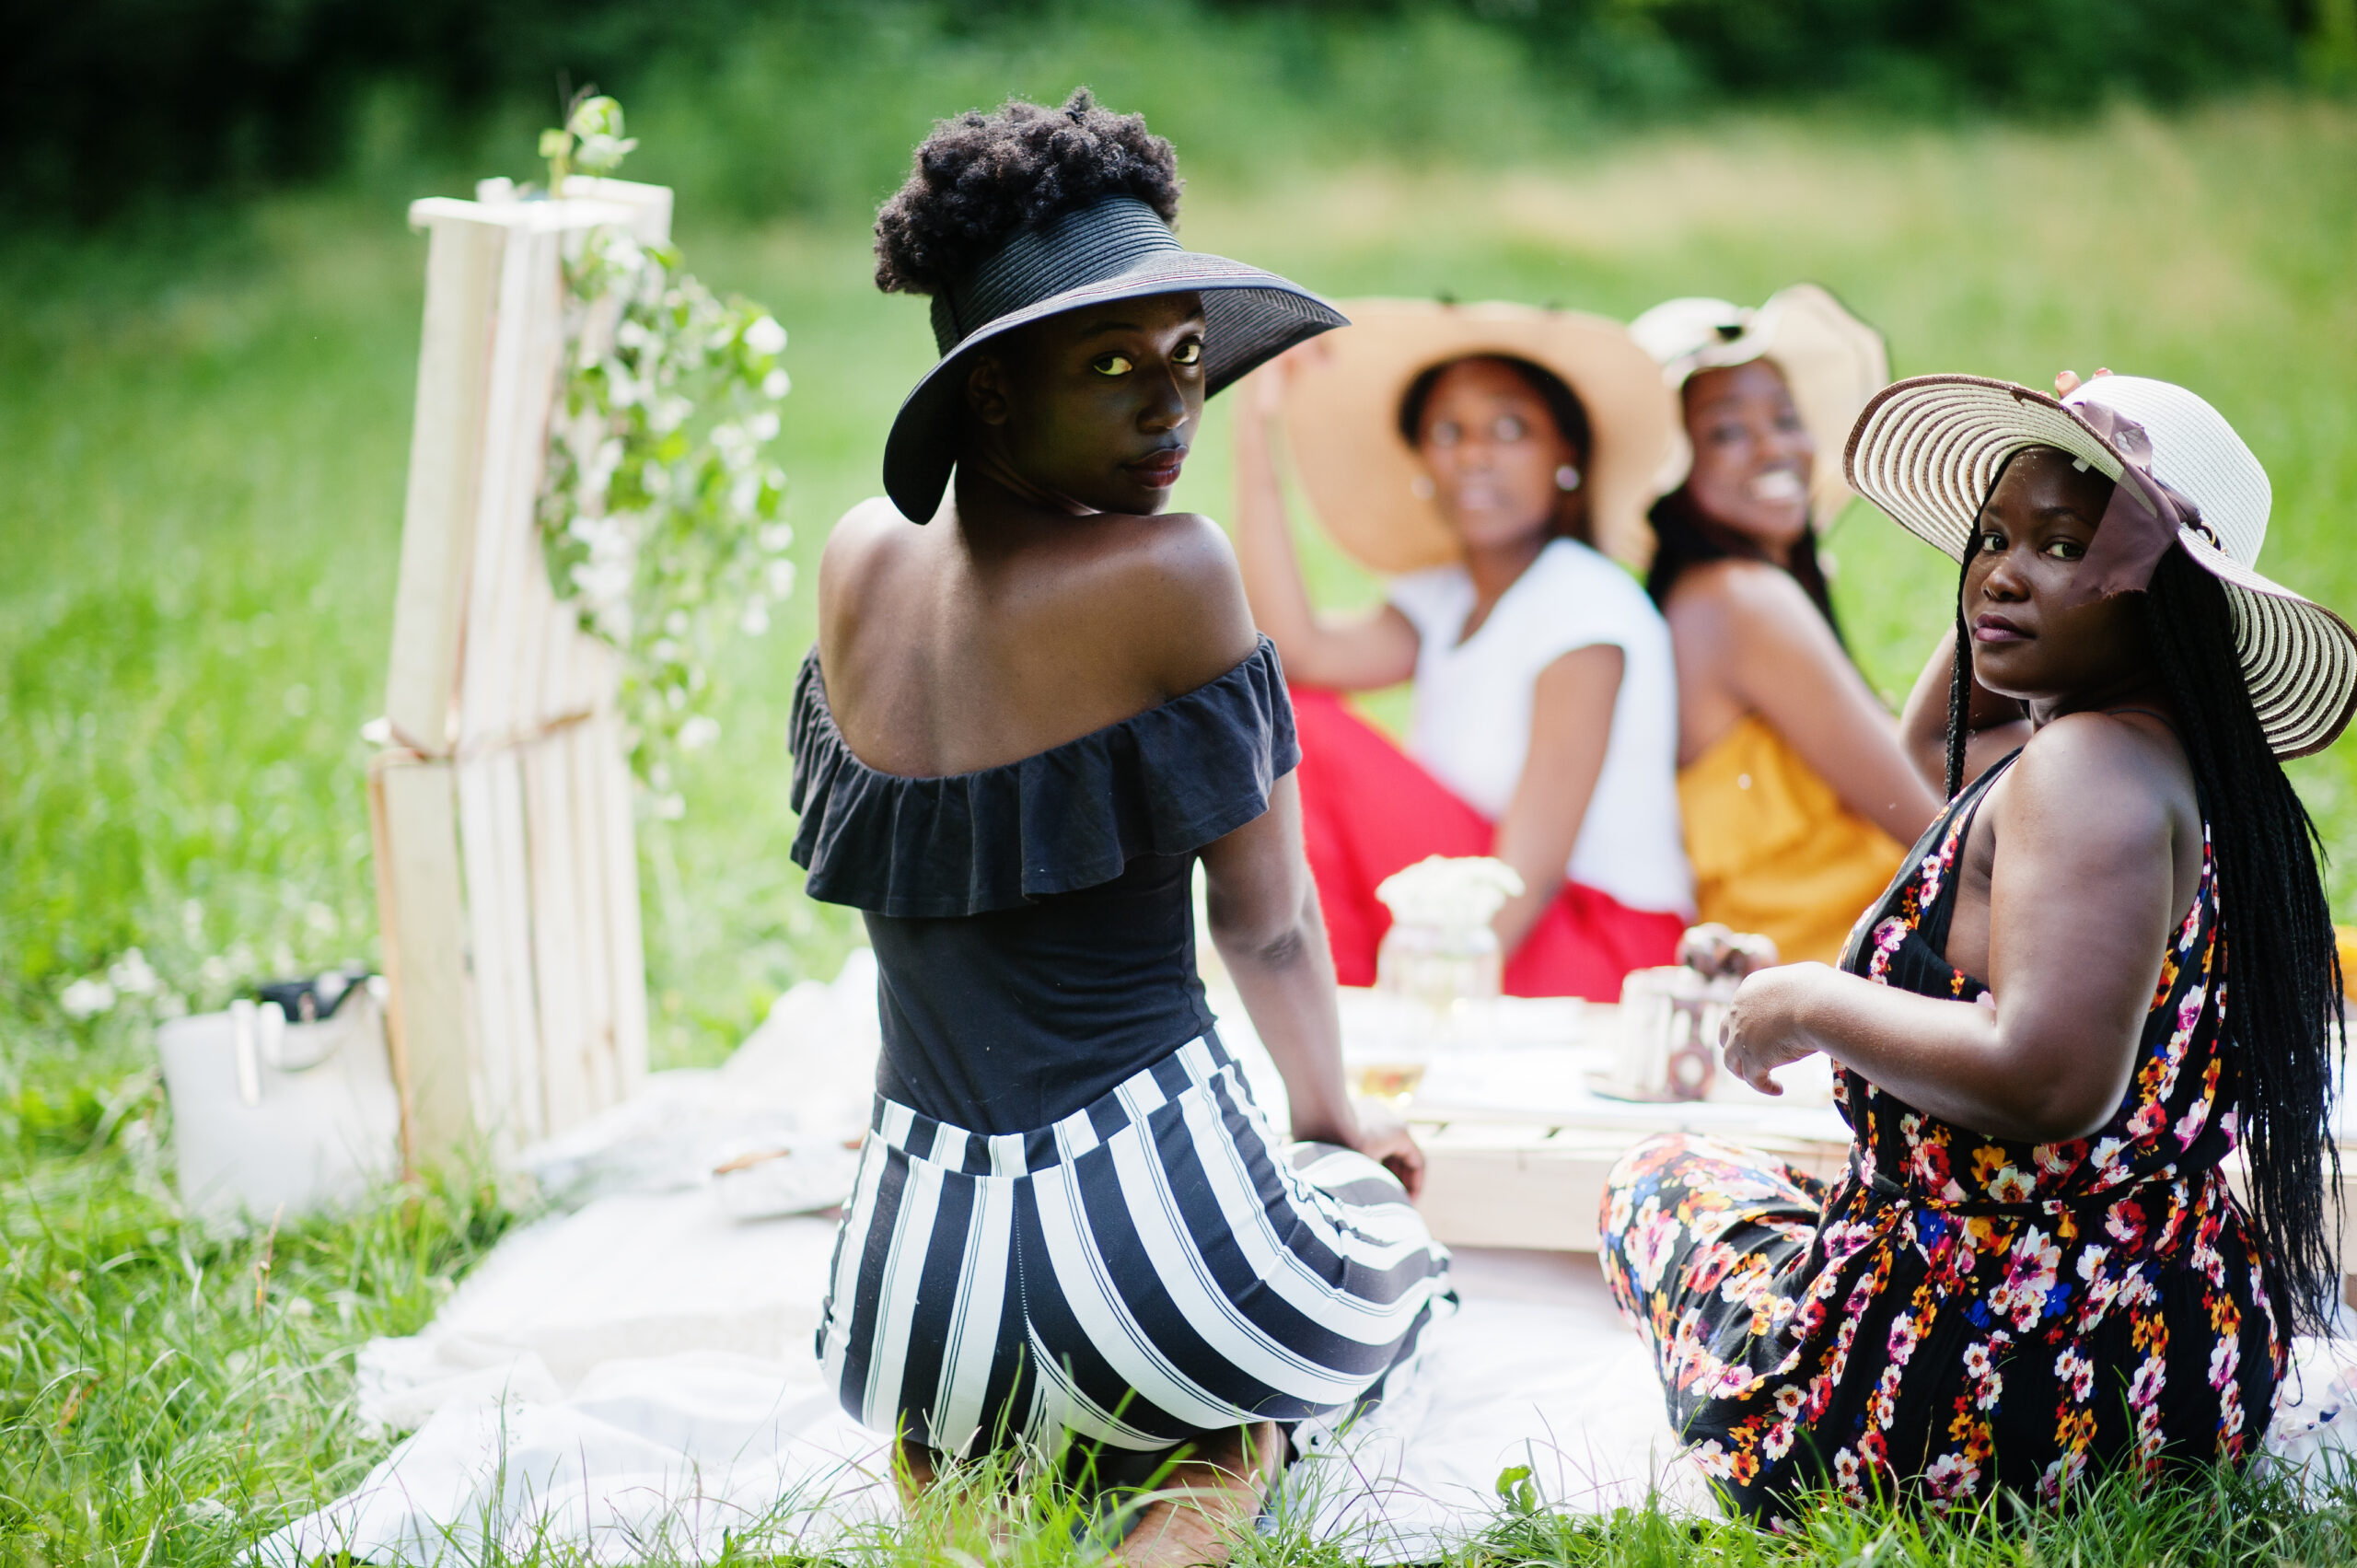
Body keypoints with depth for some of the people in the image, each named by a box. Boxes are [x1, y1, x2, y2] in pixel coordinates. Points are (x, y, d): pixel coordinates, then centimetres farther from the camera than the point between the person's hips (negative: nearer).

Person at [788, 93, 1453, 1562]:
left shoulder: (859, 561, -1)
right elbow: (1268, 924, -3)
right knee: (1389, 1237, 32)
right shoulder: (1171, 572, -17)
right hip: (1152, 1212, -5)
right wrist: (1333, 1121, 13)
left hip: (915, 1268, 6)